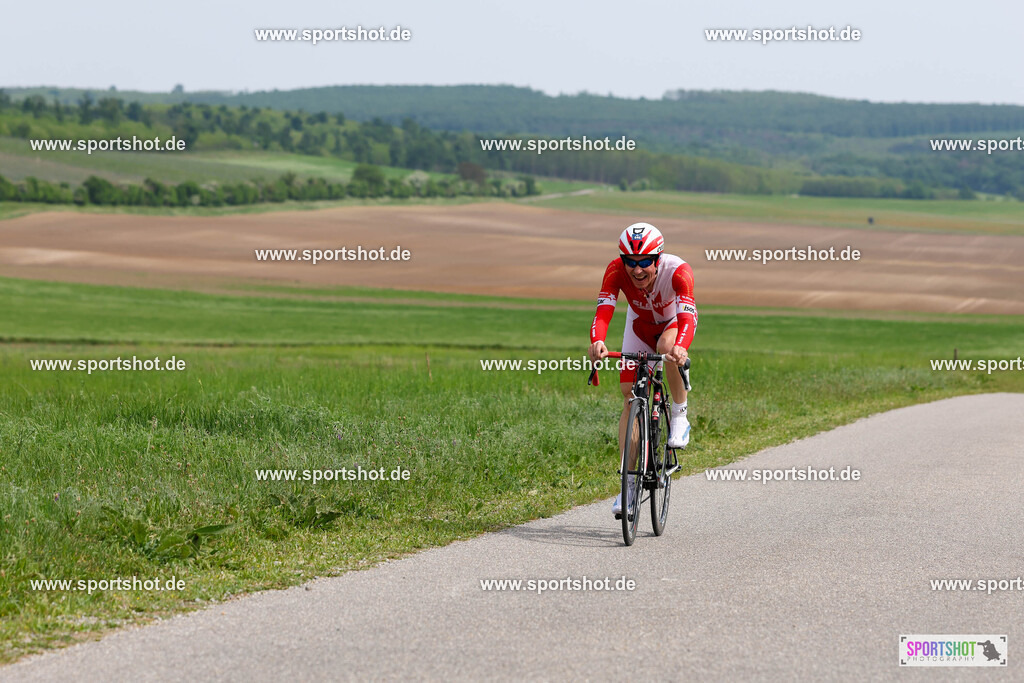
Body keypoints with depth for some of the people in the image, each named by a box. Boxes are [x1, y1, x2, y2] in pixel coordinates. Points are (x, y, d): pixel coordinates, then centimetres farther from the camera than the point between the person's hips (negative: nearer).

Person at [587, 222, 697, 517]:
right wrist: (597, 342, -63)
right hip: (640, 325, 3)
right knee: (630, 398, -5)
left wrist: (681, 347, -70)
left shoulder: (677, 271, -38)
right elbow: (603, 311, -41)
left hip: (674, 323, -3)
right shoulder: (616, 270, -31)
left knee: (668, 346, -39)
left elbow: (687, 316, -49)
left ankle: (680, 417, -16)